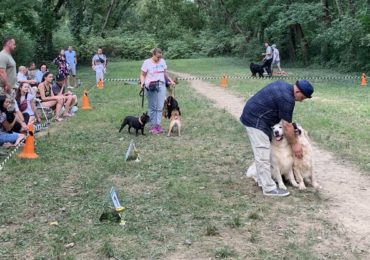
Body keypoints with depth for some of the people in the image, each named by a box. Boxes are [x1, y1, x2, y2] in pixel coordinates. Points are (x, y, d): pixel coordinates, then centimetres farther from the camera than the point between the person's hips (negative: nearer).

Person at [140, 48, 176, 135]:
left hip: (161, 85, 3)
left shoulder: (162, 61, 9)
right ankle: (152, 126, 3)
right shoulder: (147, 62, -2)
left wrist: (171, 80, 15)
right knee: (152, 107, -1)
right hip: (151, 87, -3)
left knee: (160, 107, -2)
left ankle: (158, 125, 3)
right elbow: (142, 75, 0)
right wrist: (142, 82, -16)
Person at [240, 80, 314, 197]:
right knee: (263, 156, -7)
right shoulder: (287, 98, -20)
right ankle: (269, 188, -2)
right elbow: (287, 126, -15)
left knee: (260, 153, 18)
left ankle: (262, 180, 28)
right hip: (256, 120, -11)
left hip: (251, 115, 11)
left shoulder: (284, 86, 9)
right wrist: (294, 144, -3)